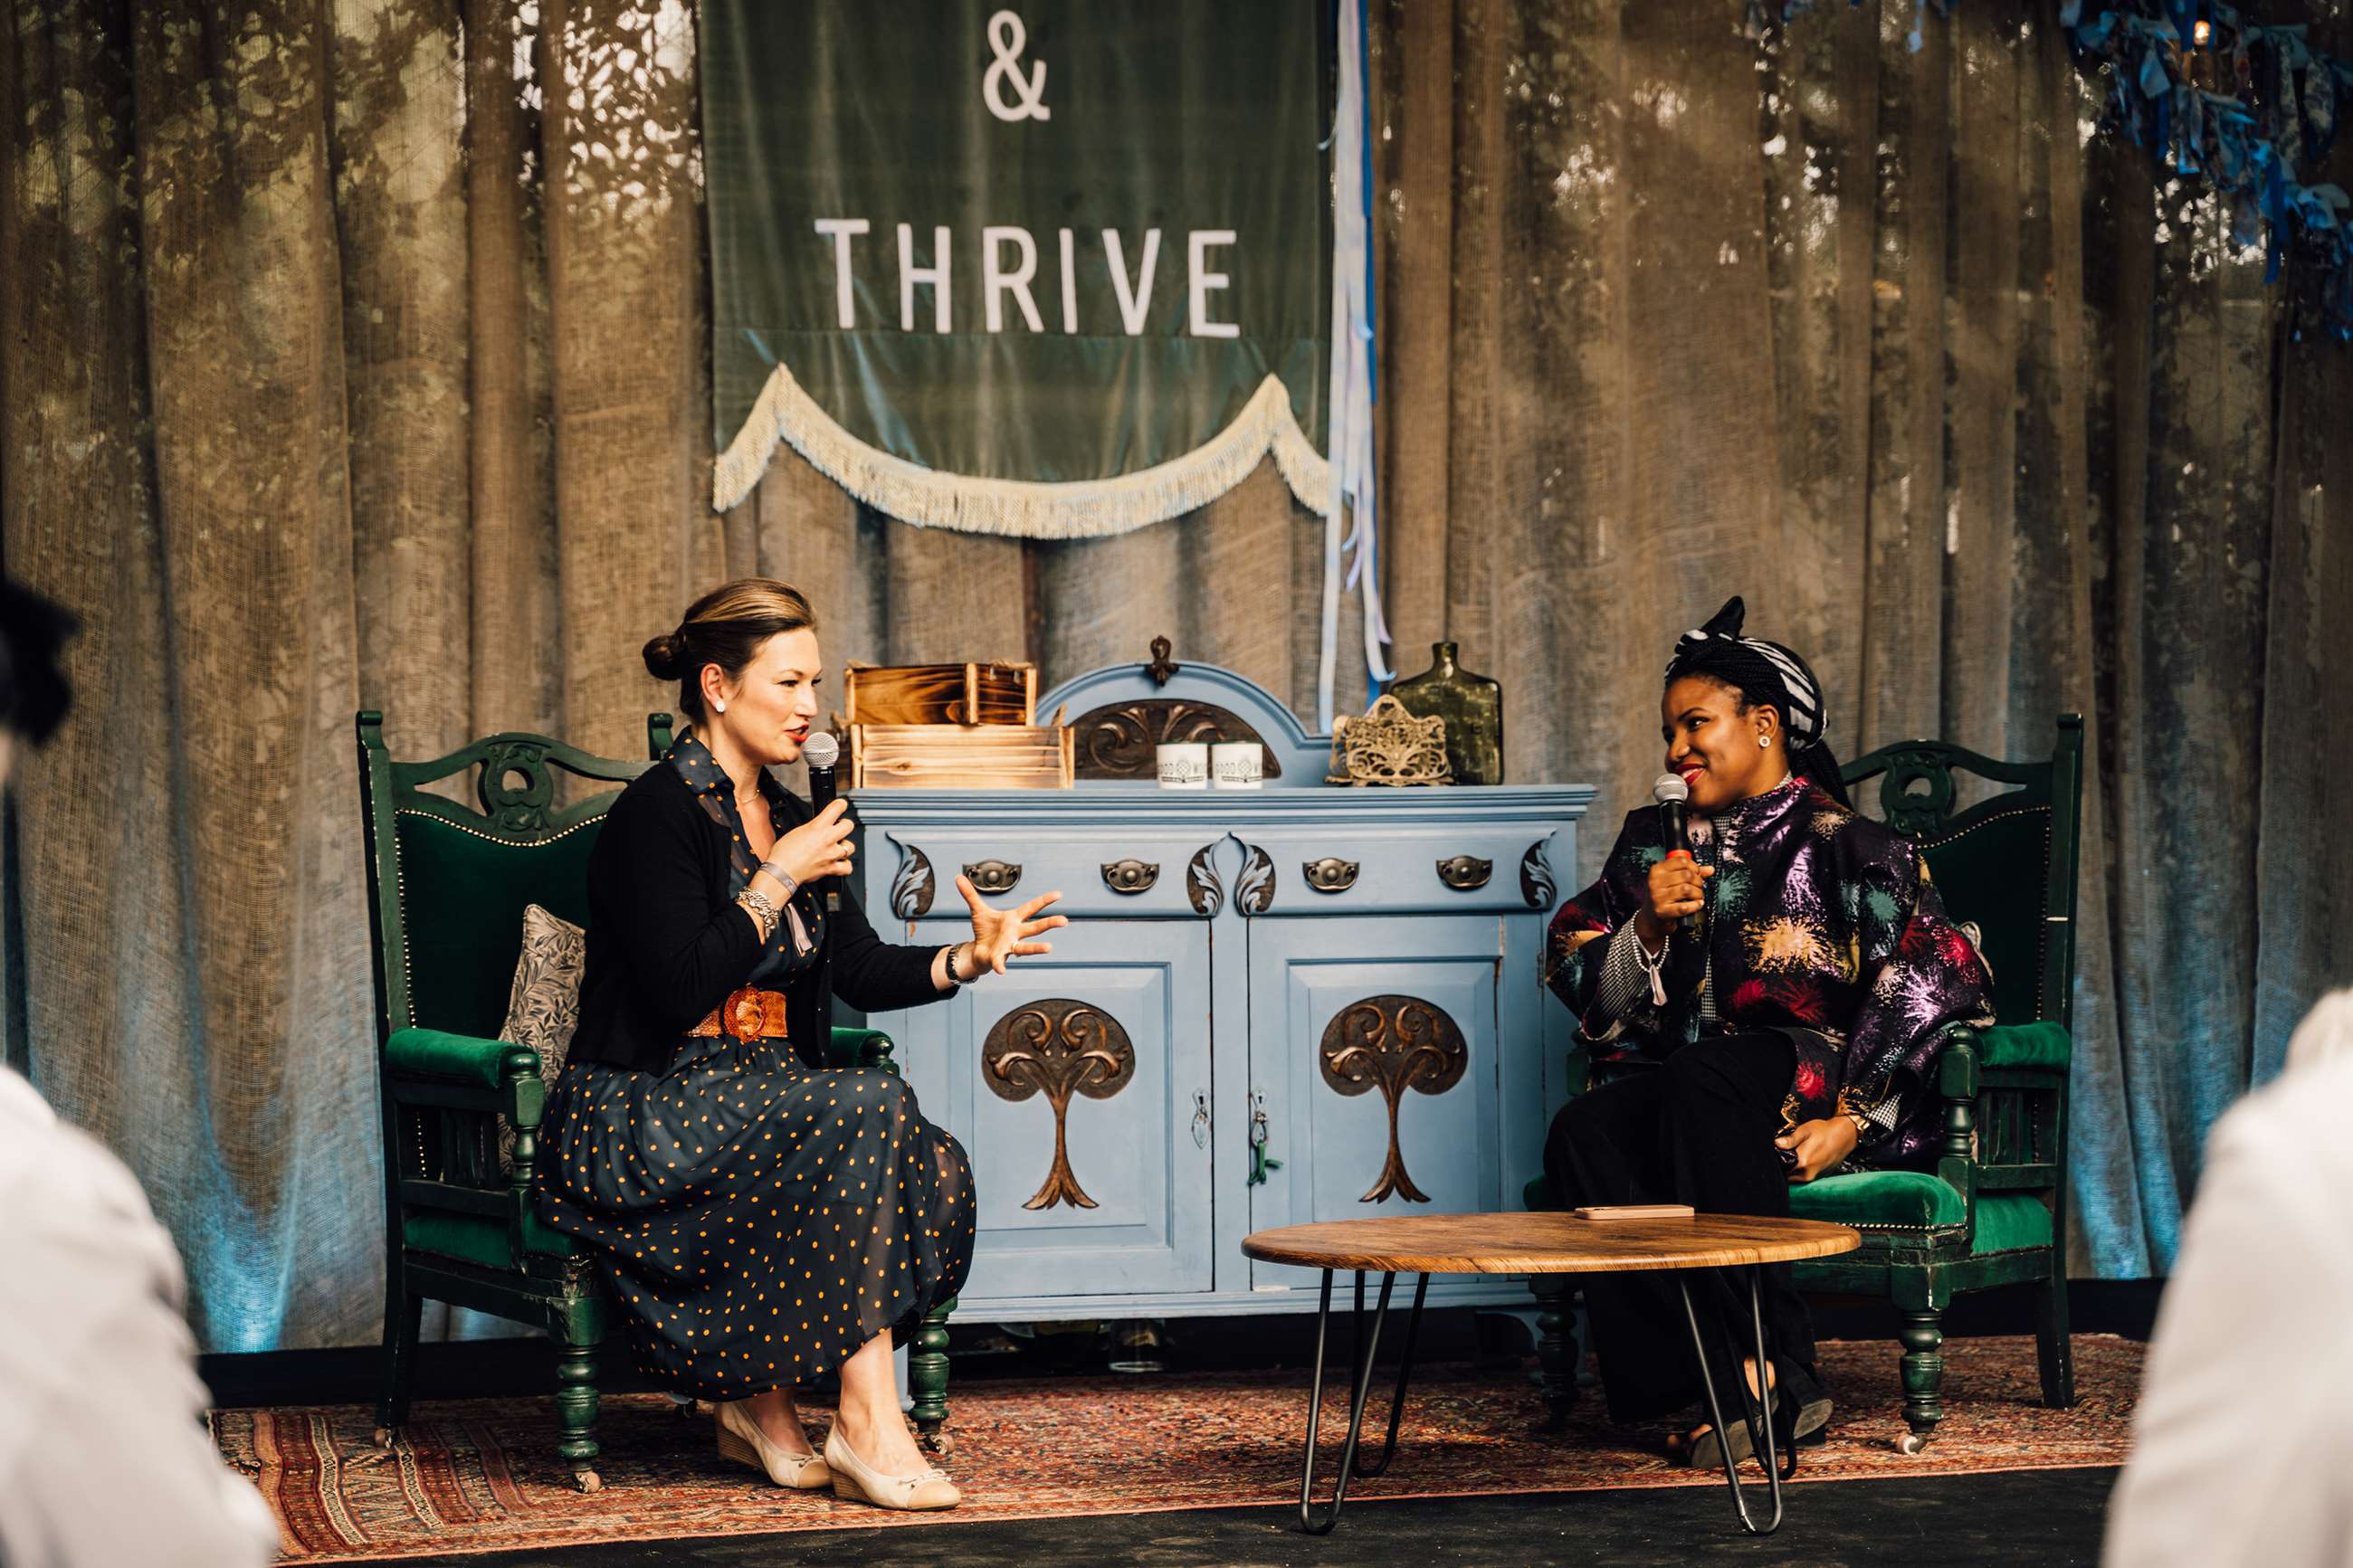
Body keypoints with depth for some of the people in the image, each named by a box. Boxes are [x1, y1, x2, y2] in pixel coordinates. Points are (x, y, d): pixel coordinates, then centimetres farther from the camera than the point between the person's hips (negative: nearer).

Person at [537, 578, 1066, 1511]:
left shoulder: (790, 821, 15)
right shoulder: (658, 813, -11)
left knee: (936, 1166, -19)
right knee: (872, 1108, -29)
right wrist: (778, 882, -13)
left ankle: (758, 1400, -9)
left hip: (762, 1102, 8)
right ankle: (867, 1424, -25)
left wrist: (968, 960, -10)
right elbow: (681, 989, -21)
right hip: (648, 1116, -8)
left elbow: (864, 972, 8)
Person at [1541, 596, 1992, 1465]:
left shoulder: (1845, 847, 3)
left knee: (1699, 1088, -38)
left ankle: (1765, 1374, -35)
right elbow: (1585, 994, 14)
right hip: (1673, 1086, 5)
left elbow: (1932, 987, -9)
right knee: (1581, 1134, -29)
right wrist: (1649, 928, -6)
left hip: (1814, 1084, -5)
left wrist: (1851, 1120, -18)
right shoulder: (1654, 842, 21)